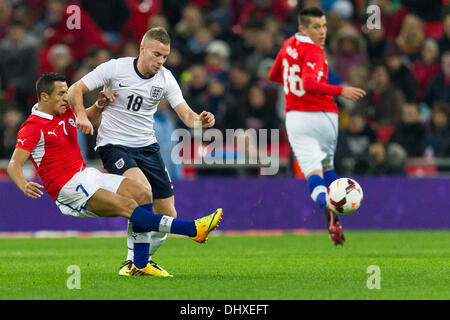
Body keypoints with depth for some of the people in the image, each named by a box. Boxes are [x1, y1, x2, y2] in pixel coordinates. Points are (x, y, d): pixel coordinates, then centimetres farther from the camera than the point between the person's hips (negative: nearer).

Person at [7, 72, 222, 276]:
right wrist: (24, 186, -40)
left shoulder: (66, 113, 13)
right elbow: (14, 165, -18)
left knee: (142, 194, -7)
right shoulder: (33, 127, -11)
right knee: (127, 206, -23)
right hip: (68, 189, -9)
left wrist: (99, 105, 14)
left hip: (87, 175, 9)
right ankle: (193, 229, -30)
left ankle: (140, 265, -9)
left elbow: (85, 117, 36)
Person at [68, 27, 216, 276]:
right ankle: (132, 261, -20)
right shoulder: (115, 68, -11)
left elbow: (185, 113, -6)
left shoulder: (165, 78, -1)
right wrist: (81, 115, -25)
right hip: (113, 144, -5)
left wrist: (199, 120, -28)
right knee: (143, 190, -31)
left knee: (168, 214, 0)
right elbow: (75, 90, -7)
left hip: (147, 147, 5)